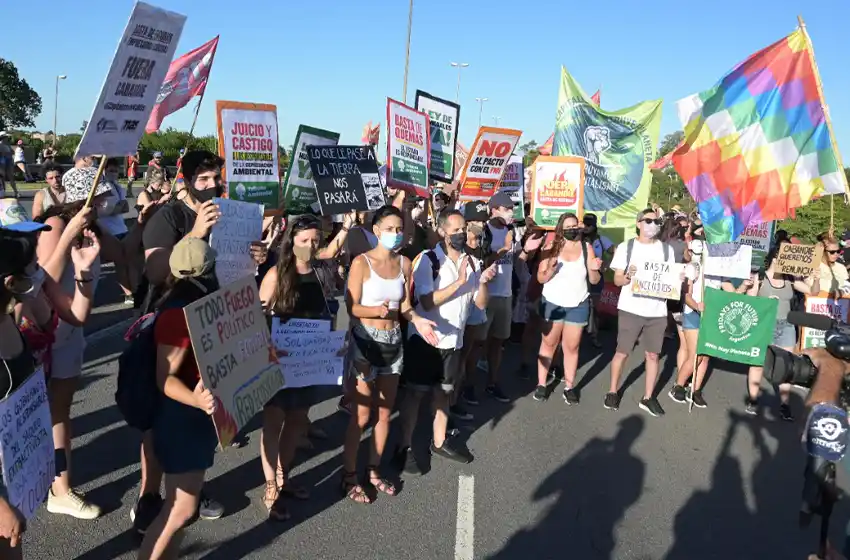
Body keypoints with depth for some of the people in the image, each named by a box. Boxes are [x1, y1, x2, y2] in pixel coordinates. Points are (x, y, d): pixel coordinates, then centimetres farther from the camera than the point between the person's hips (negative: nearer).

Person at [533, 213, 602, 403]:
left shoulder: (586, 247, -2)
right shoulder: (552, 247, -6)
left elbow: (594, 281, -1)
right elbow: (541, 278, -7)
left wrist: (594, 270, -22)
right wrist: (550, 268, -26)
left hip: (578, 305, 1)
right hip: (552, 303, -1)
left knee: (572, 347, 7)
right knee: (548, 344, 8)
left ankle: (569, 386, 15)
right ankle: (541, 384, 15)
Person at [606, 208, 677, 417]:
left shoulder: (666, 249, 9)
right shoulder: (626, 247, 1)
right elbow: (617, 279, 0)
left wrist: (678, 279, -10)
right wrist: (628, 276, -21)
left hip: (657, 311, 3)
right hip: (631, 309, -2)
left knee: (653, 355, 7)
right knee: (622, 352, 2)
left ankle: (648, 397, 18)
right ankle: (613, 391, 19)